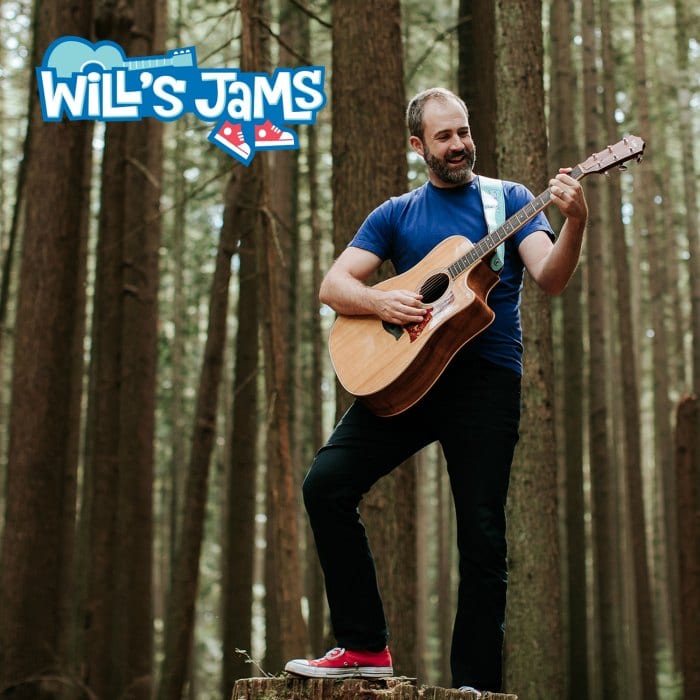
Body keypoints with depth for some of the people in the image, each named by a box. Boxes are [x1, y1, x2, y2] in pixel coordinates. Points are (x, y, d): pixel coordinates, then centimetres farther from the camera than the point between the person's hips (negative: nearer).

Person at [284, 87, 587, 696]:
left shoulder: (508, 200, 9)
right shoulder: (396, 214, 15)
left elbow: (550, 279, -6)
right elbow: (333, 286, 9)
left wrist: (575, 222, -26)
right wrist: (381, 303, -12)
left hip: (486, 378, -2)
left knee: (482, 535, -5)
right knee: (325, 484, -13)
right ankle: (365, 647, -4)